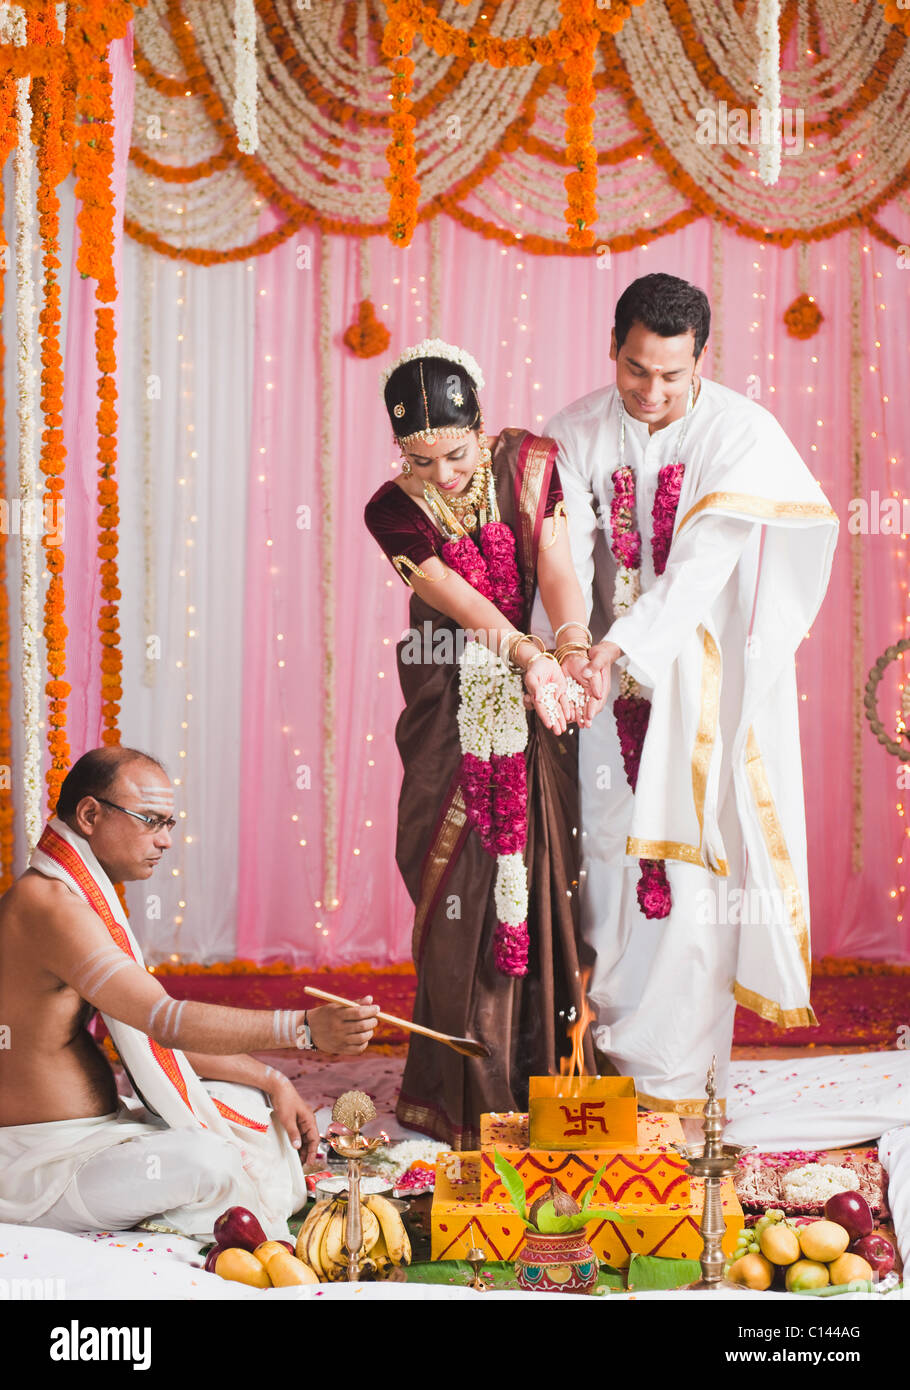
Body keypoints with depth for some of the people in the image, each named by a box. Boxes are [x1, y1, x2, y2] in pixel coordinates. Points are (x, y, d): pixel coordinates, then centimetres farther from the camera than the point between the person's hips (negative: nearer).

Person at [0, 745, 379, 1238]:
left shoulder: (81, 899, 14)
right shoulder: (49, 906, -22)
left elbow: (159, 1025, 16)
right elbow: (168, 1022, -28)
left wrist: (272, 1081, 7)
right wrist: (304, 1027, -32)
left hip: (94, 1132, 11)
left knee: (246, 1101, 14)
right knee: (211, 1161, -30)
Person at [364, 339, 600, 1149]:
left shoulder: (528, 464, -2)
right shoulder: (394, 511, -7)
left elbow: (555, 565, -15)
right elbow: (455, 595, -21)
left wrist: (574, 653, -33)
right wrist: (530, 656, -35)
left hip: (534, 717, 1)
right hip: (449, 720, -1)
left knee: (541, 884, 1)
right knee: (462, 896, -2)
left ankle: (543, 1075, 11)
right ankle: (465, 1098, 6)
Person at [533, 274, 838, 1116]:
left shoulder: (742, 436, -13)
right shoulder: (579, 433, -2)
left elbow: (701, 567, -22)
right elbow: (565, 555, -13)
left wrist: (618, 645, -32)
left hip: (704, 689, -3)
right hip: (614, 685, 3)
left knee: (689, 871, -4)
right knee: (608, 857, 5)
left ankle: (673, 1070, 4)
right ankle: (611, 1043, 17)